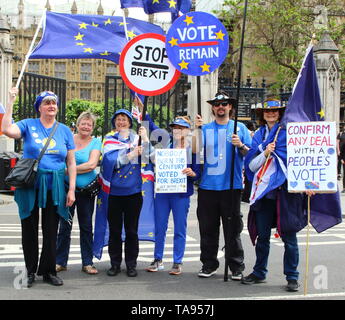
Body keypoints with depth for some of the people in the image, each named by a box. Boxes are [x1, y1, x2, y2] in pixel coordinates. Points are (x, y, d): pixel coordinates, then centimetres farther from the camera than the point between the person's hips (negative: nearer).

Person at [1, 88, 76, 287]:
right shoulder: (29, 125, 1)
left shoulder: (64, 130, 7)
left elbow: (71, 163, 6)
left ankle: (49, 271, 20)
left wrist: (72, 189, -1)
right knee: (29, 230, 7)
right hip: (30, 186, -1)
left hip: (54, 188, 2)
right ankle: (30, 271, 19)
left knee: (51, 231, 8)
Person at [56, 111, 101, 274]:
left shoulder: (95, 142, 0)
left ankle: (87, 263, 15)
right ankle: (60, 262, 15)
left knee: (86, 227, 7)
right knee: (64, 226, 4)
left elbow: (92, 164, -12)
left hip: (86, 190, -1)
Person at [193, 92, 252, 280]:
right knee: (207, 228, 7)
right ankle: (209, 264, 19)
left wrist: (241, 146, -13)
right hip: (207, 186, 2)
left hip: (231, 186, -1)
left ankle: (236, 267, 11)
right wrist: (196, 129, -11)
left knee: (233, 228, 1)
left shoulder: (240, 128, 8)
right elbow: (195, 150, -2)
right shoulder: (206, 128, 11)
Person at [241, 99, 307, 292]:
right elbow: (251, 165, 7)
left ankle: (292, 277, 10)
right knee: (262, 235, 9)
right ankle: (259, 273, 22)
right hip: (264, 190, 3)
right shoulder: (259, 135, 14)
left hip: (286, 190, -3)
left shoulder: (289, 132, 4)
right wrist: (265, 153, -9)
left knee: (289, 236, -1)